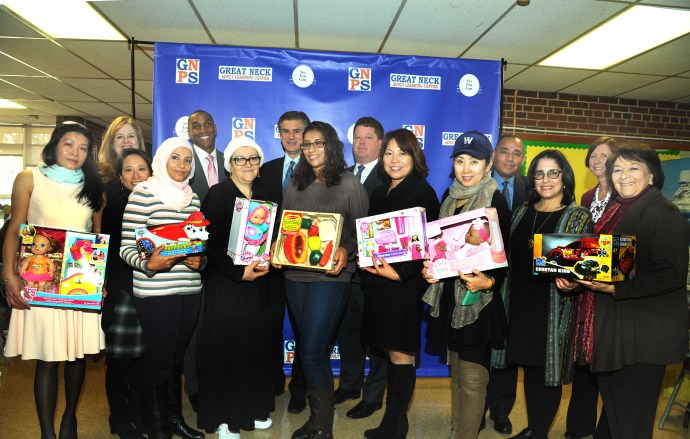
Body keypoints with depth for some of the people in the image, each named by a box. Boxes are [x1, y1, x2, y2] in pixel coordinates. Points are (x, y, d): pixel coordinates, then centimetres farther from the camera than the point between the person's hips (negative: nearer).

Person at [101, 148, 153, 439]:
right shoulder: (113, 209, -1)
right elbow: (107, 254, -3)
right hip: (123, 293, -3)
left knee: (142, 358, 12)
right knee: (119, 360, 6)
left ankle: (137, 413, 30)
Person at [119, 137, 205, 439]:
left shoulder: (193, 197, 10)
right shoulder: (144, 192, -6)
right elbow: (126, 246, -9)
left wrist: (200, 260, -3)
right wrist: (148, 264, -26)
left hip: (190, 289, 5)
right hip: (155, 292, -5)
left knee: (176, 357, 18)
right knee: (158, 360, 5)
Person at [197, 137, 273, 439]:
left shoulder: (262, 196, 11)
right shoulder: (218, 194, -7)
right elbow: (209, 242, -13)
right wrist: (238, 273, -17)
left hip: (256, 282, 5)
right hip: (224, 283, -5)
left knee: (255, 345, 10)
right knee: (225, 346, 2)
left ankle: (253, 408, 27)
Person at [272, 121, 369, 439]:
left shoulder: (349, 184, -2)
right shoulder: (295, 186, 11)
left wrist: (346, 251, -20)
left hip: (330, 276, -5)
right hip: (294, 275, 5)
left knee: (312, 351, -8)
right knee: (311, 349, 14)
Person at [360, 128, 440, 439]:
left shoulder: (423, 193, -6)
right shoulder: (379, 193, 14)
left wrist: (399, 272, -21)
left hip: (404, 283, -6)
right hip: (377, 282, 6)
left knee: (400, 353, 1)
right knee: (388, 351, 12)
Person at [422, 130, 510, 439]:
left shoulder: (496, 202, -10)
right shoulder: (450, 197, 9)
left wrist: (489, 281, -29)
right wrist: (430, 269, -2)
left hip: (479, 300, -6)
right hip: (450, 297, 6)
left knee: (471, 379, 1)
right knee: (456, 373, 19)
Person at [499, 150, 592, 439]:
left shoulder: (579, 217, -3)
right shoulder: (522, 212, 10)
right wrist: (505, 297, 8)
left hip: (553, 308, -4)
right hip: (520, 304, 4)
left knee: (548, 369, 6)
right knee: (528, 366, 14)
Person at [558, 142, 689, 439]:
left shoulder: (664, 214, -12)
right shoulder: (613, 212, 12)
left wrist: (615, 289, -26)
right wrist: (575, 278, -2)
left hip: (643, 334, -7)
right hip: (610, 329, 8)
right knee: (612, 413, 21)